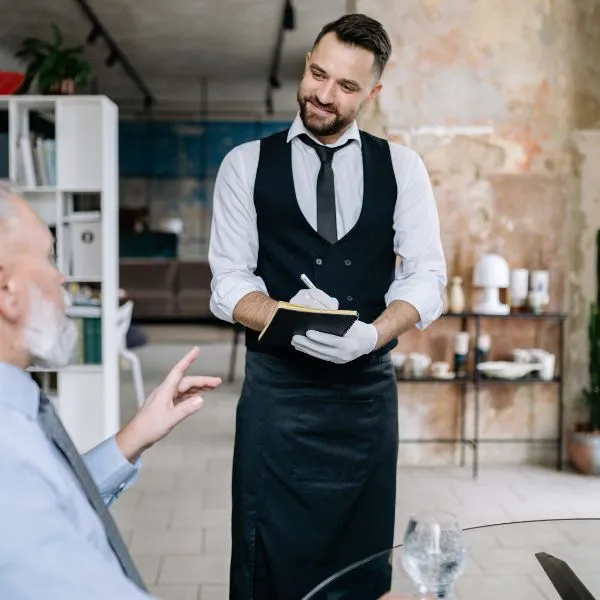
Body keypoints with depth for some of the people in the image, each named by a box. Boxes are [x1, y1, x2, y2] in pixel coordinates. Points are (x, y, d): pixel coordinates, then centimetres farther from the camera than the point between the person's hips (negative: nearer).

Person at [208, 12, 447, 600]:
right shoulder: (246, 164, 3)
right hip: (275, 388, -1)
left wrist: (370, 335, -21)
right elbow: (229, 282, -3)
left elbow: (426, 278, -1)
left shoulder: (402, 167, 5)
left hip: (368, 387, 2)